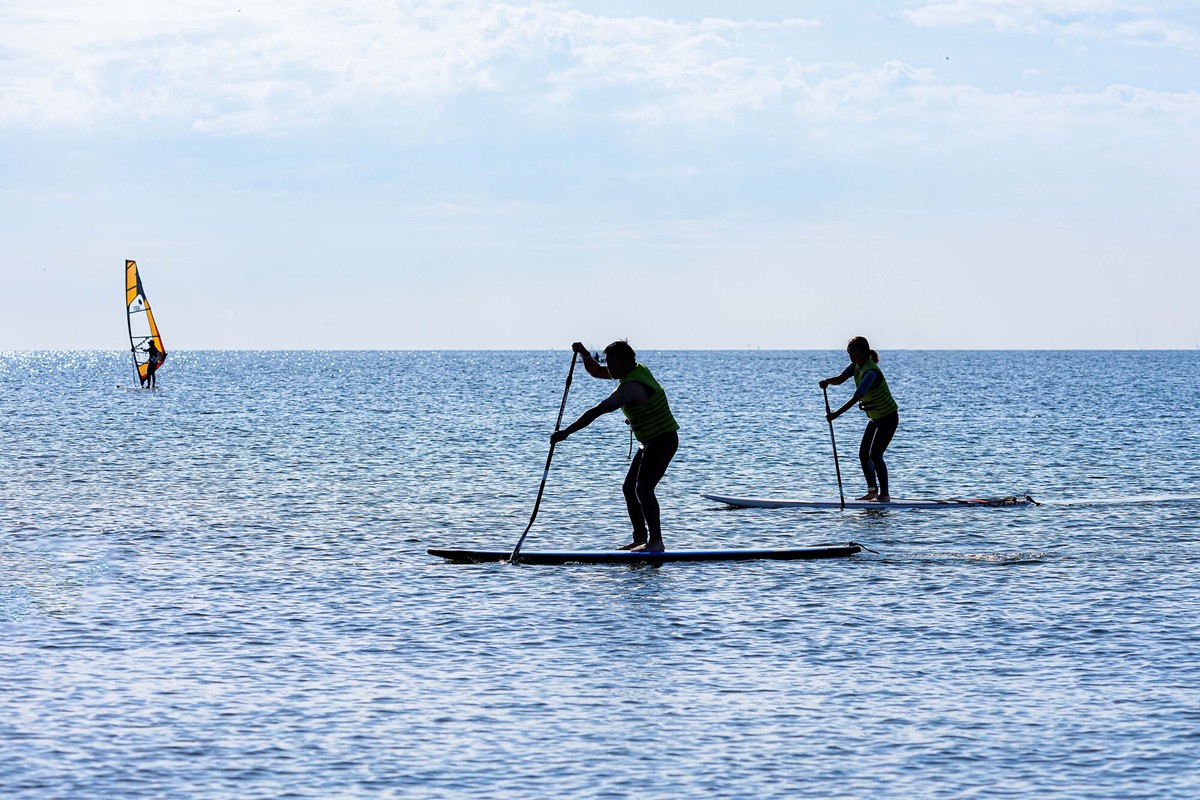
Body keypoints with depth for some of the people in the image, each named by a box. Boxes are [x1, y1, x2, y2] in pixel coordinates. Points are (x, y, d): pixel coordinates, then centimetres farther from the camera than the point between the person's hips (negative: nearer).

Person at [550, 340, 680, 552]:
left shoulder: (630, 387, -25)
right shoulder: (638, 368, 6)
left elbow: (598, 411, -34)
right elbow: (596, 371, 19)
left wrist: (566, 432, -36)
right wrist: (585, 355, -2)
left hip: (663, 440, -11)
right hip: (649, 442, 11)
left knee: (643, 488, -22)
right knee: (629, 488, 11)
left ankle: (656, 541, -24)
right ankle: (640, 539, 13)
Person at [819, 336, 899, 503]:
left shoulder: (871, 372, -29)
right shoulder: (857, 366, 1)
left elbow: (856, 398, -34)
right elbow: (840, 379, -5)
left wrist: (836, 414, -38)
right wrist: (827, 381, -27)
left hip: (888, 417, -10)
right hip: (875, 418, 10)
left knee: (875, 455, -15)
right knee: (863, 454, 8)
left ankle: (885, 494, -9)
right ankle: (872, 490, 19)